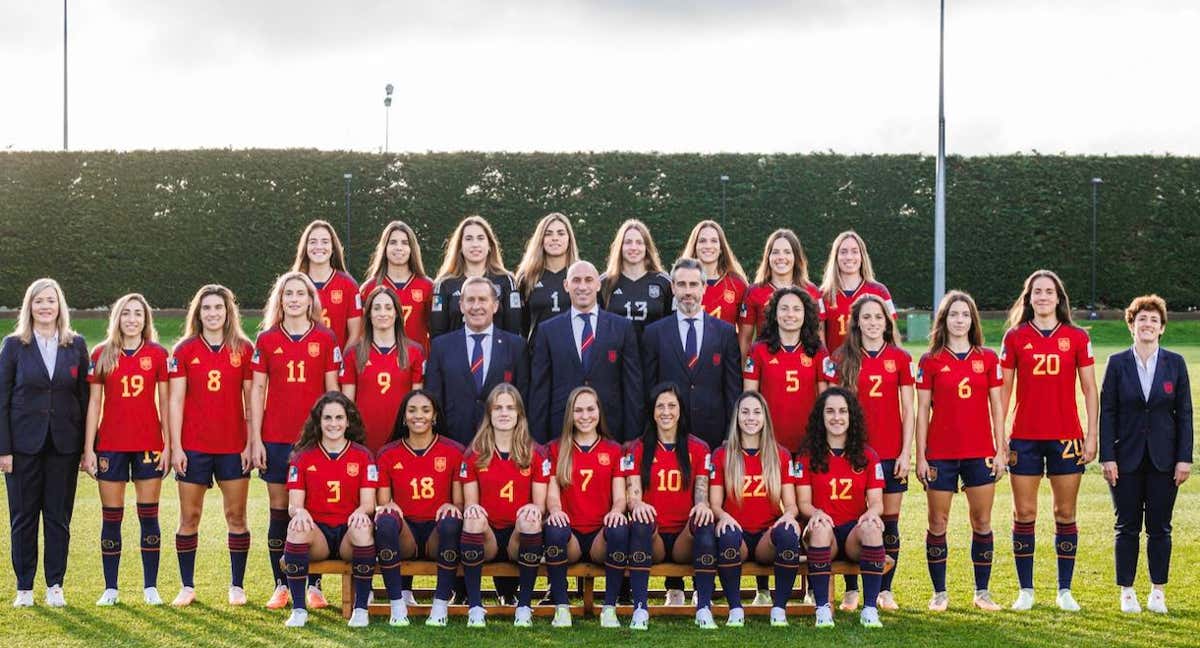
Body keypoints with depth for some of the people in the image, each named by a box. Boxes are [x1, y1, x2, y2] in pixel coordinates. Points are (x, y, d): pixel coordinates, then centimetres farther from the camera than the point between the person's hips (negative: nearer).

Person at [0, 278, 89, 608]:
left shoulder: (76, 345, 4)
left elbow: (84, 397, 6)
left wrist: (86, 446, 1)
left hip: (63, 443, 1)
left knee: (59, 517, 6)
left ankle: (55, 586, 14)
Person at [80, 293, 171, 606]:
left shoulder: (157, 354, 2)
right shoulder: (101, 354, 3)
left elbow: (164, 402, 4)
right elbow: (94, 403, 4)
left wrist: (168, 444, -1)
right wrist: (88, 448, -1)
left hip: (148, 444, 0)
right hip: (110, 445, 0)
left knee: (149, 515, 3)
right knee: (111, 517, 4)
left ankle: (150, 587, 10)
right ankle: (110, 588, 10)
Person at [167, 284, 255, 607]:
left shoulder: (243, 349, 3)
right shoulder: (184, 351, 2)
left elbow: (251, 398, 4)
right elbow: (176, 400, 0)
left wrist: (253, 441, 0)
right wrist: (175, 446, -5)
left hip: (233, 446, 0)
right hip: (193, 446, 0)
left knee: (236, 516, 4)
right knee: (189, 517, 4)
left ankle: (237, 586, 13)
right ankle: (187, 586, 13)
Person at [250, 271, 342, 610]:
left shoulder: (325, 339, 3)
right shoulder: (266, 340, 6)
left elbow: (333, 390, 4)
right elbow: (257, 390, 6)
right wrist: (256, 439, 1)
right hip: (276, 438, 1)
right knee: (279, 510, 4)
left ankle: (314, 586, 9)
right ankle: (281, 586, 11)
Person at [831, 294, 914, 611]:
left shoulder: (900, 358, 5)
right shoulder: (842, 359, 4)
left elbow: (908, 411, 5)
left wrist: (906, 452, -2)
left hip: (891, 453, 1)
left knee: (889, 521, 4)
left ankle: (885, 590, 13)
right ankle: (851, 590, 9)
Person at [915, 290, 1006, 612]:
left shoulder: (988, 358, 5)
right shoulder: (931, 361, 1)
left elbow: (996, 407, 7)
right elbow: (922, 411, 1)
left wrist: (1000, 450, 2)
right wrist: (920, 456, -3)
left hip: (980, 453, 1)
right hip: (940, 454, -1)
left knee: (982, 522, 5)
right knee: (938, 524, 3)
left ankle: (982, 591, 15)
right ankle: (939, 592, 12)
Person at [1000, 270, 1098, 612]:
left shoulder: (1077, 337, 3)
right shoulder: (1015, 337, 3)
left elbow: (1090, 389, 5)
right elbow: (1003, 390, 5)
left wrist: (1092, 436, -1)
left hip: (1066, 437, 0)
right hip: (1025, 438, 0)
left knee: (1065, 514, 5)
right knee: (1024, 514, 2)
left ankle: (1065, 590, 13)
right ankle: (1025, 590, 10)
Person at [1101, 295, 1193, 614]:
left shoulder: (1175, 363, 3)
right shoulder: (1117, 363, 0)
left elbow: (1185, 413, 3)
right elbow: (1107, 412, -1)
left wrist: (1184, 458, -2)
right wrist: (1107, 457, -7)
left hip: (1163, 459, 1)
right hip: (1127, 459, -1)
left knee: (1159, 528, 5)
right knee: (1127, 527, 4)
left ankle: (1158, 593, 15)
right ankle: (1127, 593, 13)